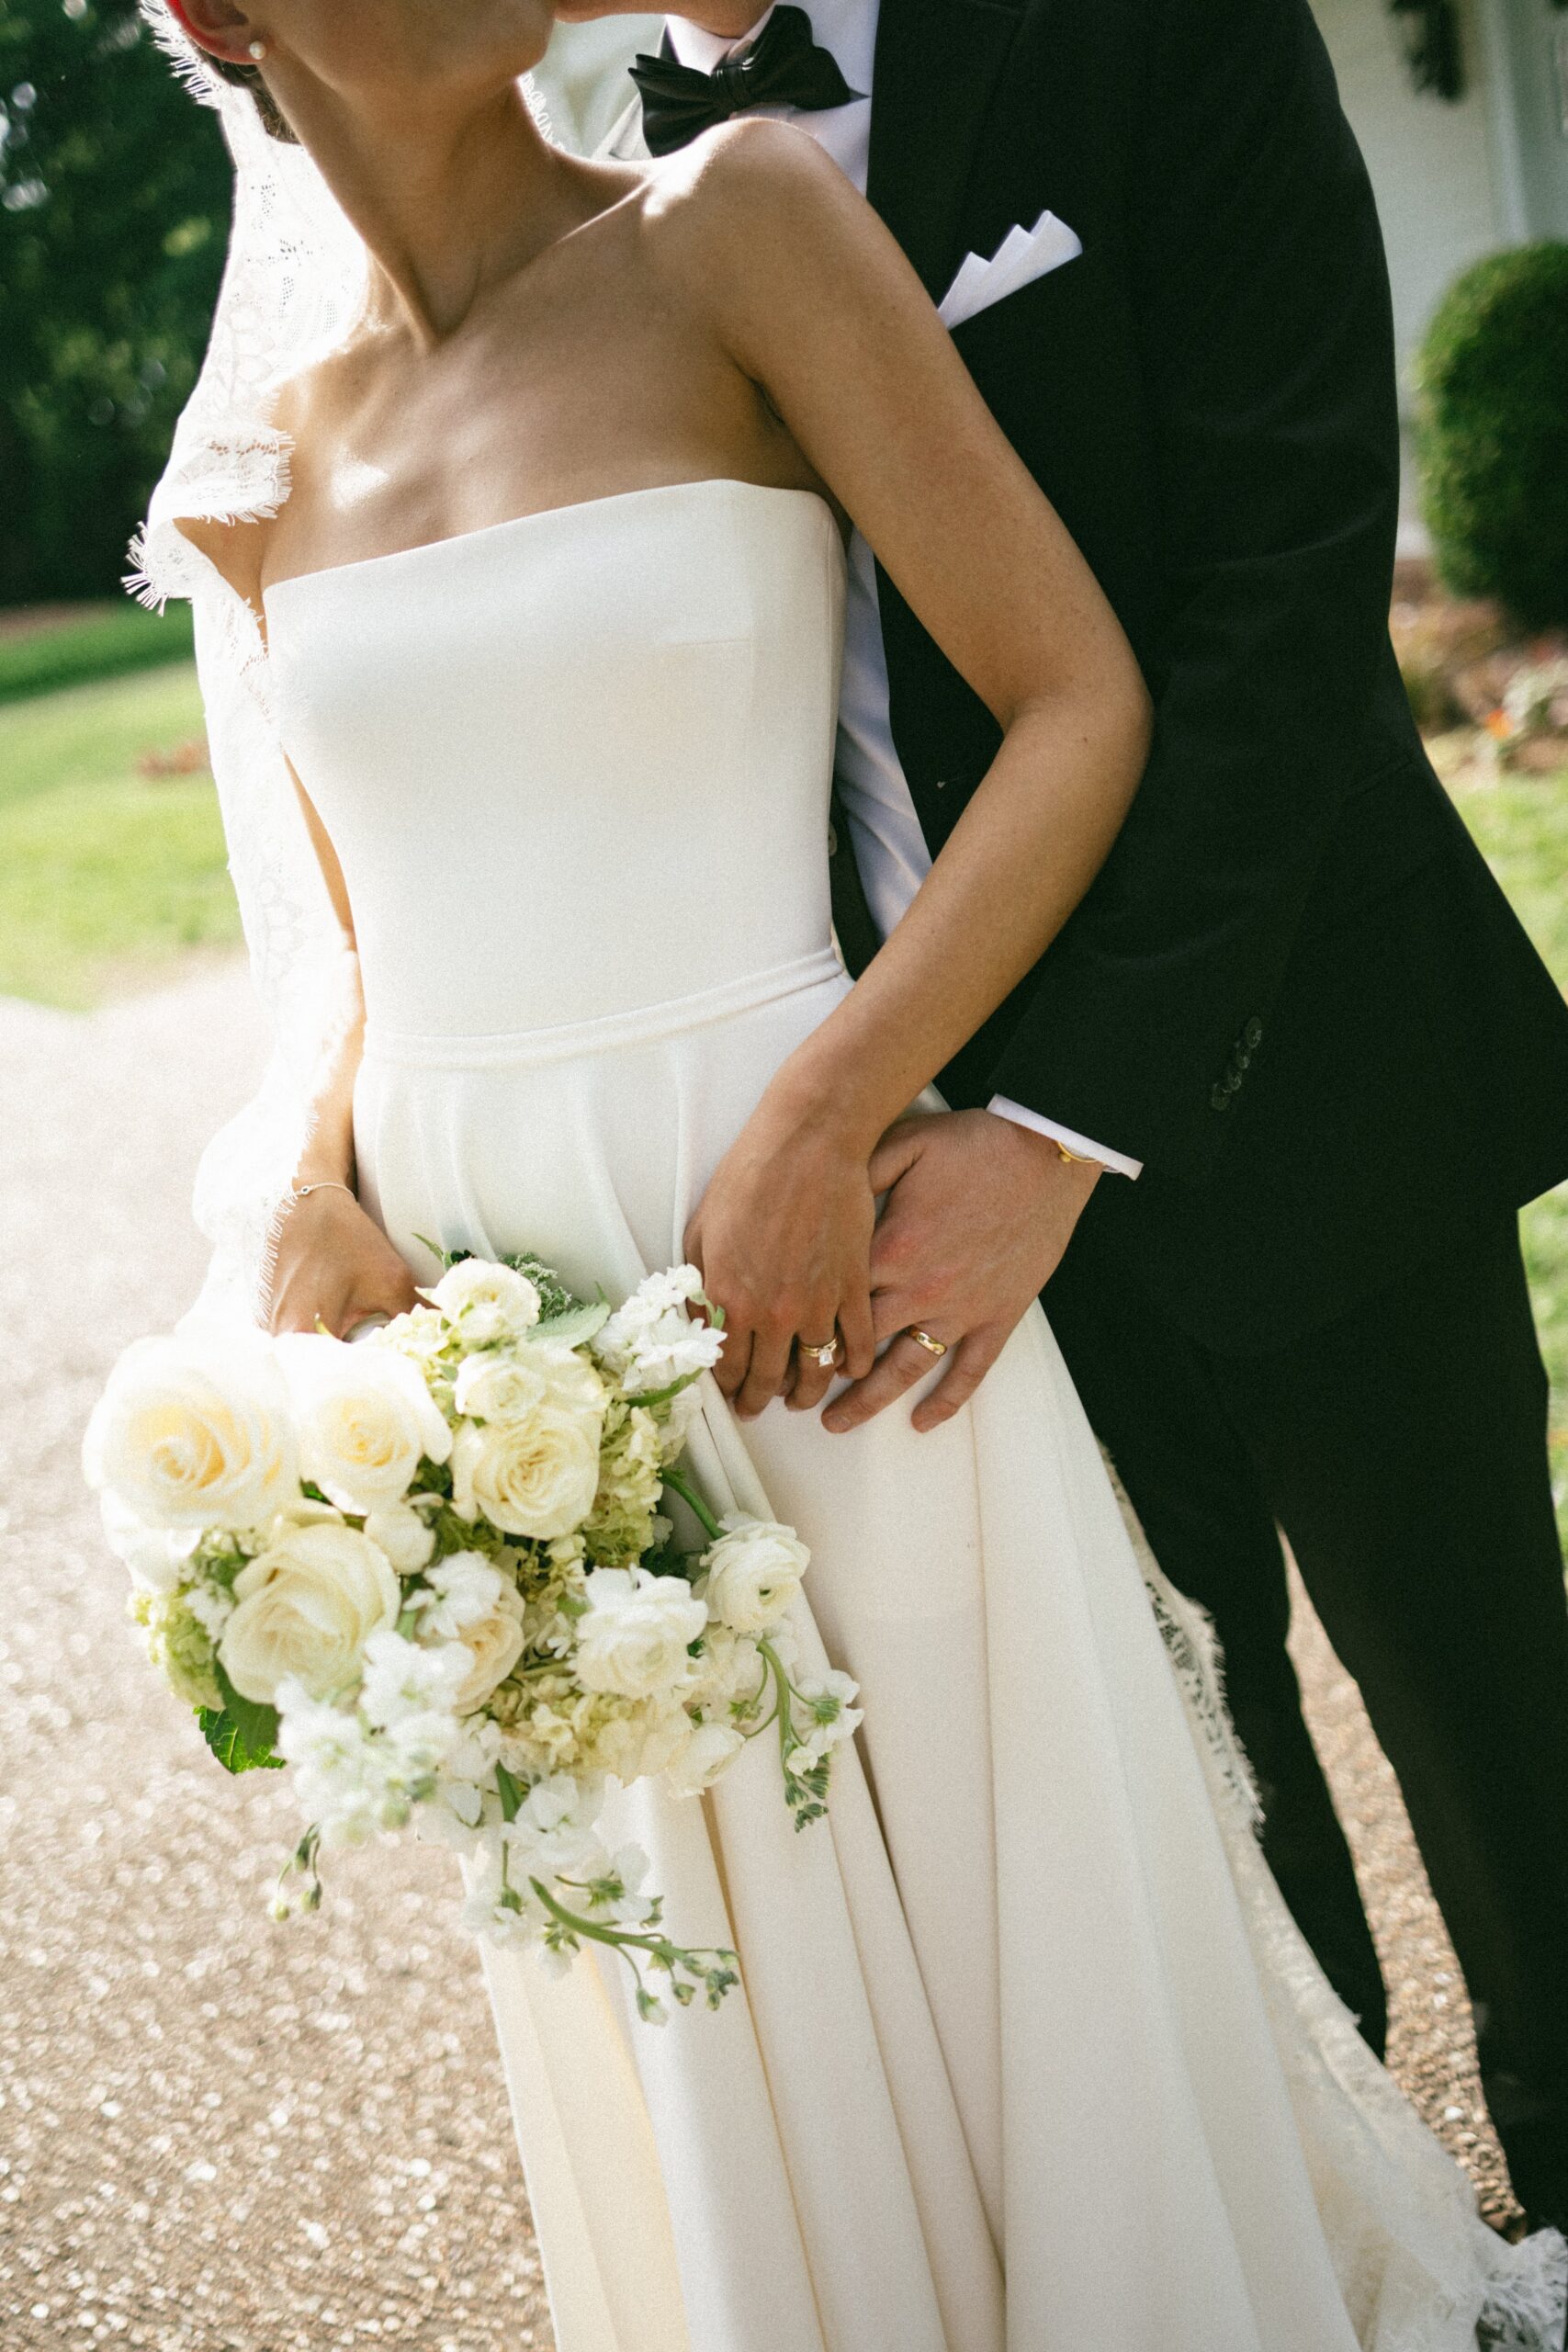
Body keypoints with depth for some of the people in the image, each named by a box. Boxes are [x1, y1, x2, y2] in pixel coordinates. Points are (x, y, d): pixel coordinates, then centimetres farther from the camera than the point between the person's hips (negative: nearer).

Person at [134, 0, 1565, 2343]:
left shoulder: (733, 225, -5)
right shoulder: (266, 452, 7)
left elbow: (1081, 703, -8)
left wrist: (826, 1114, -18)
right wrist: (314, 1184, -5)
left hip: (810, 1245, -3)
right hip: (492, 1320, 4)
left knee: (1014, 1912, 11)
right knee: (688, 2005, 18)